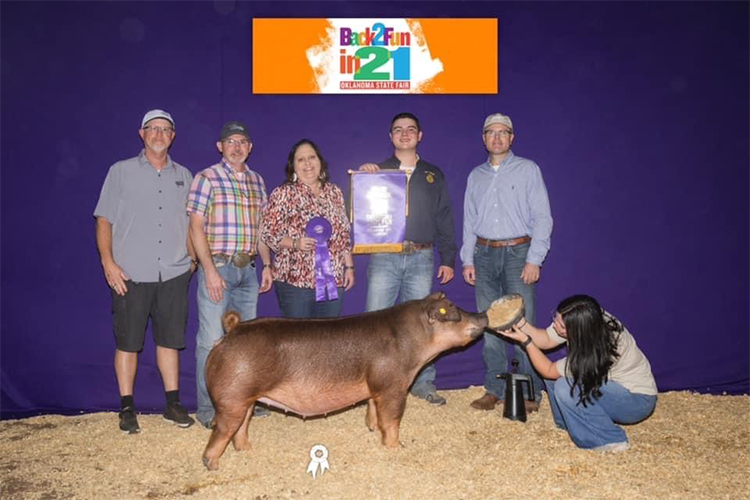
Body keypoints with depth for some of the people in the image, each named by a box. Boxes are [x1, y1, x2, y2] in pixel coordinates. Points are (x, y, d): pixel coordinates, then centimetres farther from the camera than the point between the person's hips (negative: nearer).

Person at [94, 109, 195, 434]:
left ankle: (173, 404, 17)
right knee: (128, 341, 3)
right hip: (130, 274, -2)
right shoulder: (121, 171, 5)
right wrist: (108, 262, -9)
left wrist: (193, 259, 8)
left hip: (174, 274, 3)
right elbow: (104, 220, 1)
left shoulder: (183, 176, 13)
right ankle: (127, 408, 14)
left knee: (170, 339, 8)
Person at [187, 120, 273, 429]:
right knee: (212, 340, -4)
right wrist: (210, 270, -16)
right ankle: (207, 410, 7)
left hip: (248, 268, 6)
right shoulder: (207, 178, -4)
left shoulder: (257, 181, 14)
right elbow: (196, 227, -9)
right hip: (217, 265, -6)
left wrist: (267, 264, 12)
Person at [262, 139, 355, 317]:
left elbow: (344, 234, 15)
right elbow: (268, 233, -5)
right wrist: (295, 244, -19)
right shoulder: (283, 194, -2)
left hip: (334, 279, 4)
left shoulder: (334, 192, 12)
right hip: (296, 281, -4)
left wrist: (349, 266, 10)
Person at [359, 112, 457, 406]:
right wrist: (362, 176, -10)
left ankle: (423, 382, 17)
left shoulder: (433, 175, 14)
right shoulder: (377, 171, 10)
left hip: (421, 259, 1)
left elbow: (444, 218, 12)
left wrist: (448, 259, 7)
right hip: (384, 257, -1)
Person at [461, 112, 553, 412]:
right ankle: (495, 389, 14)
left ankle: (530, 393, 5)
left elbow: (542, 217, -2)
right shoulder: (476, 176, 15)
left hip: (518, 252, -4)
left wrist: (534, 260, -10)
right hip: (485, 254, 4)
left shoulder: (528, 170, 3)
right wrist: (467, 259, 8)